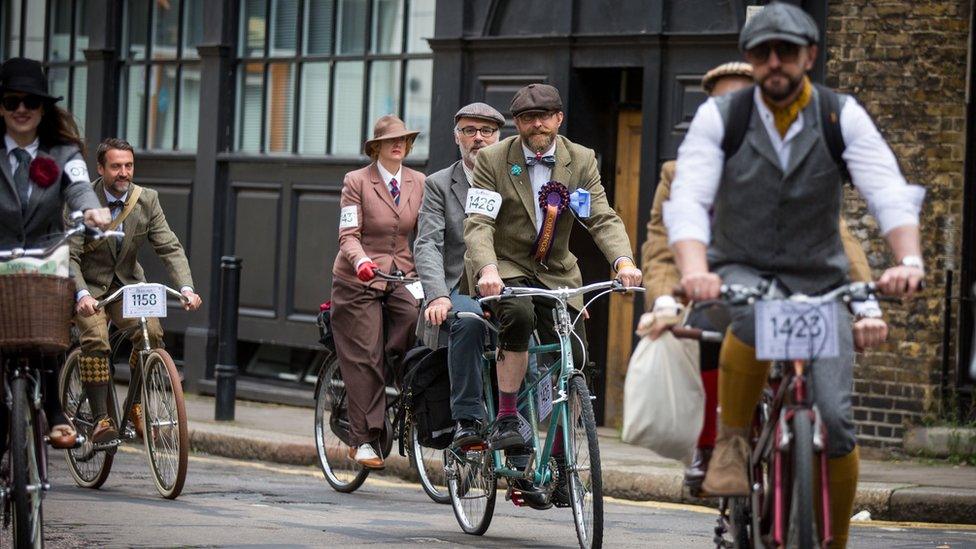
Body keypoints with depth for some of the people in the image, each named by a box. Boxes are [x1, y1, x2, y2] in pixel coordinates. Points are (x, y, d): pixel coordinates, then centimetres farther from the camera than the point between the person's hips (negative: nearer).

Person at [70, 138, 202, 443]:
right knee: (95, 341, -28)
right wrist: (81, 294, -36)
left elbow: (170, 248, -7)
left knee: (152, 331, -23)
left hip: (128, 284, 3)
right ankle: (101, 418, -23)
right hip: (90, 288, -3)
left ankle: (136, 406, -7)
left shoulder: (147, 200, -5)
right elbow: (69, 256, -18)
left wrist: (186, 288, -24)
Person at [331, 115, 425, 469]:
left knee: (419, 319, -27)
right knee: (365, 358, -7)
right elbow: (348, 235, -10)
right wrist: (362, 261, -30)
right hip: (358, 280, -3)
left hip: (401, 277, 3)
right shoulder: (357, 181, -3)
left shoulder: (419, 183, 9)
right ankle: (363, 440, -1)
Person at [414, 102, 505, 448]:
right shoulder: (439, 185, 6)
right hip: (459, 291, -2)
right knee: (469, 319, -37)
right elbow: (428, 245, -7)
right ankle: (467, 420, -29)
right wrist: (437, 296, -26)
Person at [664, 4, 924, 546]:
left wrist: (909, 259, -39)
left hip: (819, 282, 1)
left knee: (835, 420, -13)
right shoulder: (719, 117, -7)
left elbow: (890, 191, -18)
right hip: (741, 273, -1)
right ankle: (731, 441, -19)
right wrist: (695, 270, -40)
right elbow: (687, 200, -19)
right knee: (756, 313, -39)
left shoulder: (843, 116, -5)